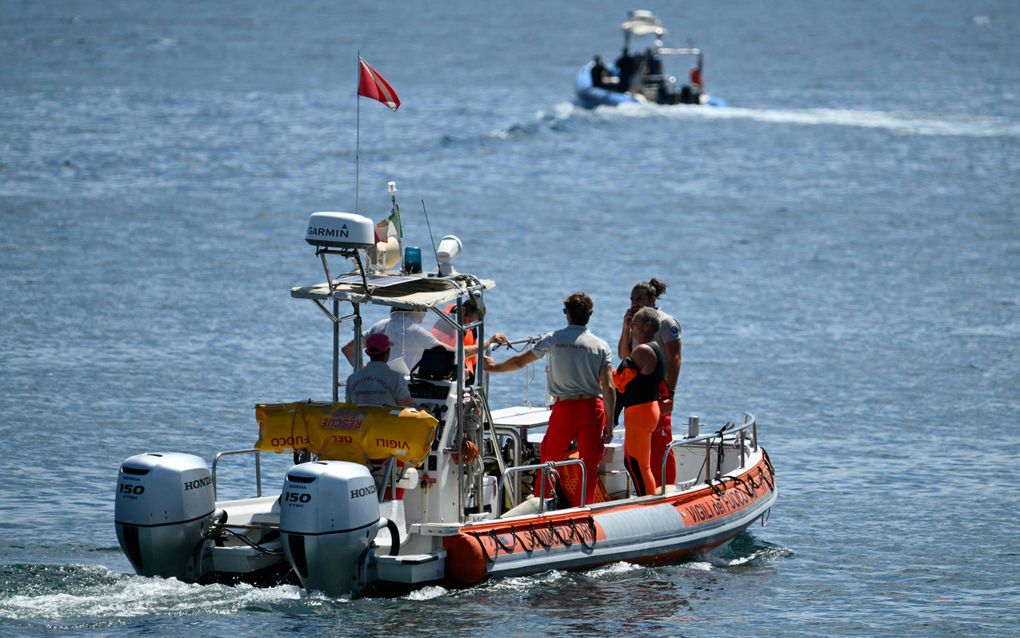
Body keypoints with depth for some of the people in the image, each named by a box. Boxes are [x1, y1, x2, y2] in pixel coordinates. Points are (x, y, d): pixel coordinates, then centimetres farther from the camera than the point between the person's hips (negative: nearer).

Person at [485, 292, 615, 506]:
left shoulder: (553, 339, 3)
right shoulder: (601, 346, 1)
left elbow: (519, 361, 13)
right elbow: (608, 387, -5)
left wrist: (493, 367, 31)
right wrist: (609, 425, -3)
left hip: (564, 406, 0)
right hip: (593, 407, 0)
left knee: (548, 460, 11)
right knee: (590, 466, 5)